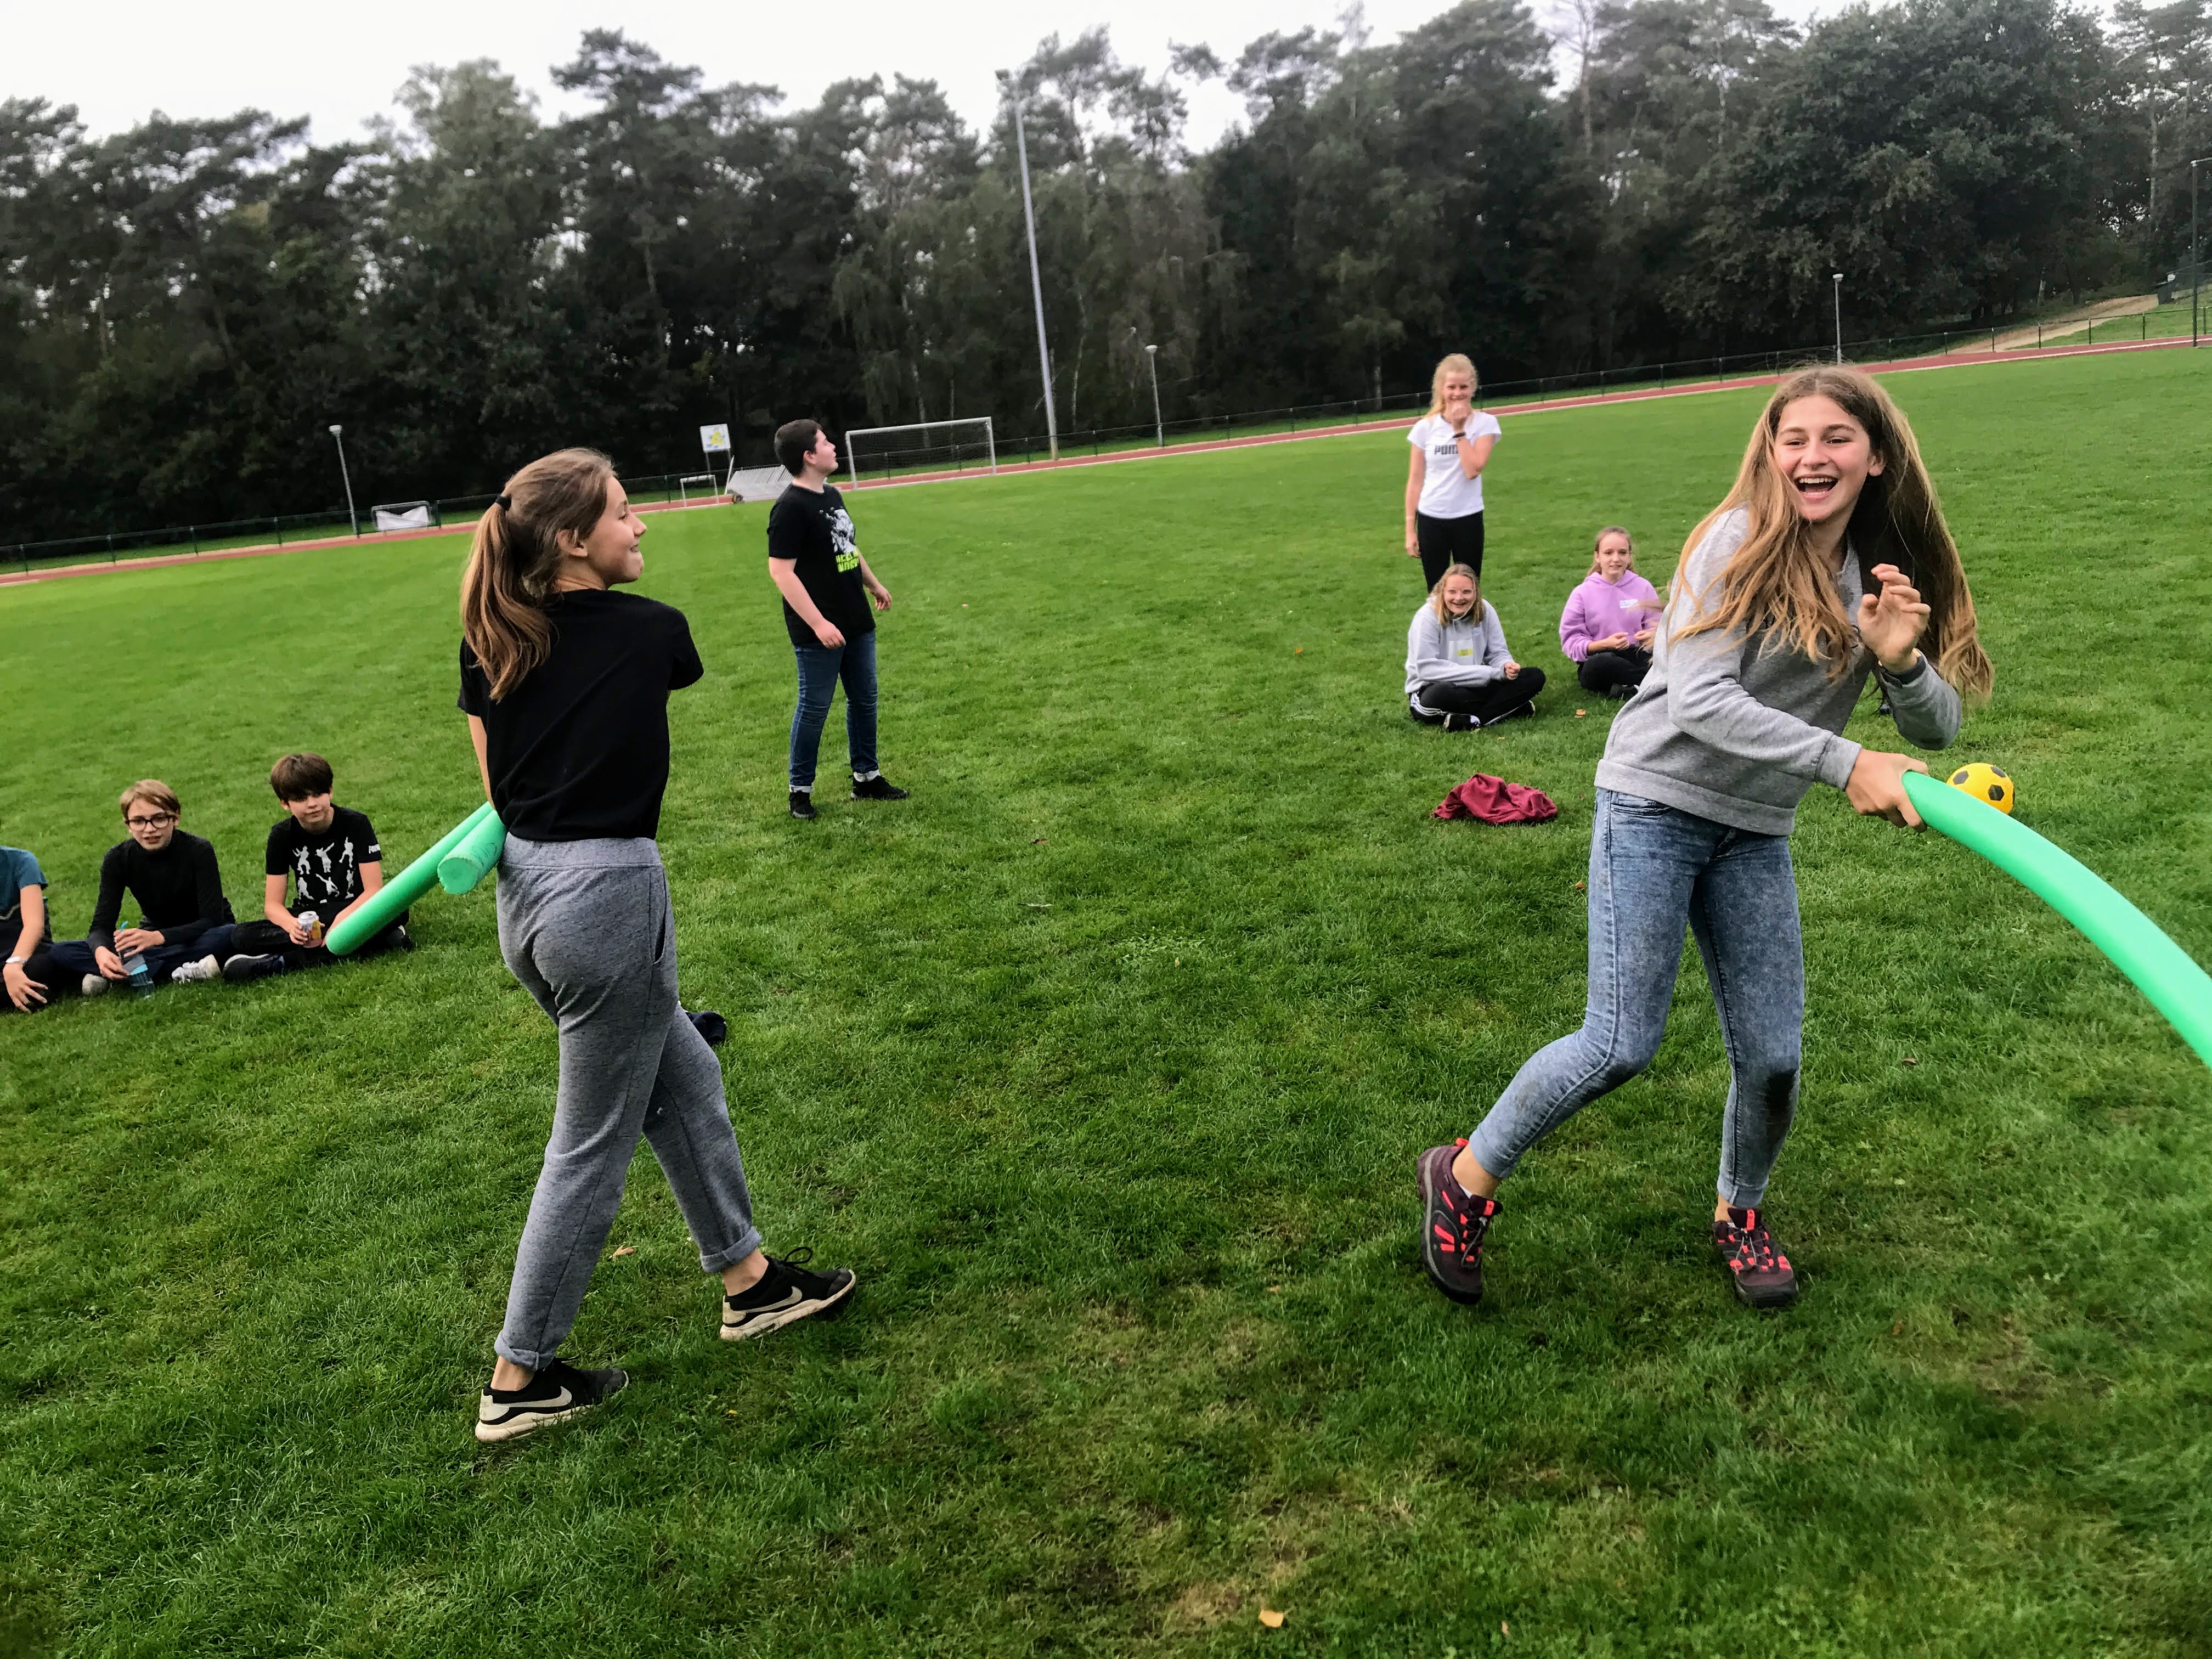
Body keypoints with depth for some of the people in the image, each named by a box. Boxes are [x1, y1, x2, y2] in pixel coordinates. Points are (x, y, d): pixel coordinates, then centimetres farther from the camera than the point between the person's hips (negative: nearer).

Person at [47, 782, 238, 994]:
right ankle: (175, 973, -30)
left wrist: (157, 937, -40)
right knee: (60, 953, -15)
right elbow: (101, 925, -13)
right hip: (153, 940, 4)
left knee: (228, 936, -39)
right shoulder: (118, 859, -9)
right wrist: (101, 951, -38)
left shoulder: (199, 851, -19)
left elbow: (212, 920, -25)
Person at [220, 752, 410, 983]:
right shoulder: (282, 835, -2)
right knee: (242, 937, -23)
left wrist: (341, 919, -33)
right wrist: (292, 925, -29)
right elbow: (272, 904, -5)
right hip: (311, 918, 3)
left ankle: (282, 962, -34)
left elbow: (374, 891, -14)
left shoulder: (356, 823, -9)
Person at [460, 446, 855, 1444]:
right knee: (591, 1146, 7)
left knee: (685, 1081, 21)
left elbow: (494, 776, 7)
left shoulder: (489, 646, 3)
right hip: (608, 893, -7)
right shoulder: (652, 631, -9)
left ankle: (748, 1280, 35)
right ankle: (519, 1382, 19)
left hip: (525, 894, 7)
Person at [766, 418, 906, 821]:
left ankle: (866, 777, 29)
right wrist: (817, 623, -26)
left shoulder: (832, 495, 8)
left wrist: (874, 584, 30)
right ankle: (800, 790, 14)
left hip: (857, 622, 9)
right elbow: (781, 571, -22)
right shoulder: (790, 507, -19)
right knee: (814, 709, 1)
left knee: (864, 700, 16)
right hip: (819, 631, -9)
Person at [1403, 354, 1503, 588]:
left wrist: (1459, 430, -13)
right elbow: (1415, 481, 3)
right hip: (1430, 520, 1)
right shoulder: (1425, 427, -1)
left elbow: (1473, 469, -18)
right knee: (1436, 593, 6)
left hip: (1468, 519, -1)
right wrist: (1410, 529, 0)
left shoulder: (1485, 423, -3)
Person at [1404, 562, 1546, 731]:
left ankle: (1470, 722, -24)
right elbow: (1427, 668, -21)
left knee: (1535, 677, -10)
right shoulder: (1428, 617, -14)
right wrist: (1488, 673, -22)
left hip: (1475, 688, 6)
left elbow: (1498, 653, 7)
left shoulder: (1484, 610, 0)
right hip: (1431, 690, -6)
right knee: (1440, 696, -42)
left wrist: (1506, 666, -21)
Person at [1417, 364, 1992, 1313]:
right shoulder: (1740, 542, -13)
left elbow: (1938, 728, 4)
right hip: (1656, 802, -5)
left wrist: (1900, 659, -17)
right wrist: (1844, 763, -30)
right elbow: (1699, 700, -24)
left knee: (1773, 1056, 3)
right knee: (1621, 1045, -12)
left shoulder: (1885, 574, 4)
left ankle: (1740, 1212, 33)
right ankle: (1466, 1178, 10)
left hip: (1755, 833, 5)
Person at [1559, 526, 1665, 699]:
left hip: (1636, 656, 2)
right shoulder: (1582, 593, 0)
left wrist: (1651, 636, -17)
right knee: (1600, 665, -39)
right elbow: (1571, 640, -4)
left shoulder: (1643, 587, 6)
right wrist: (1604, 644, -22)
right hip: (1598, 660, -1)